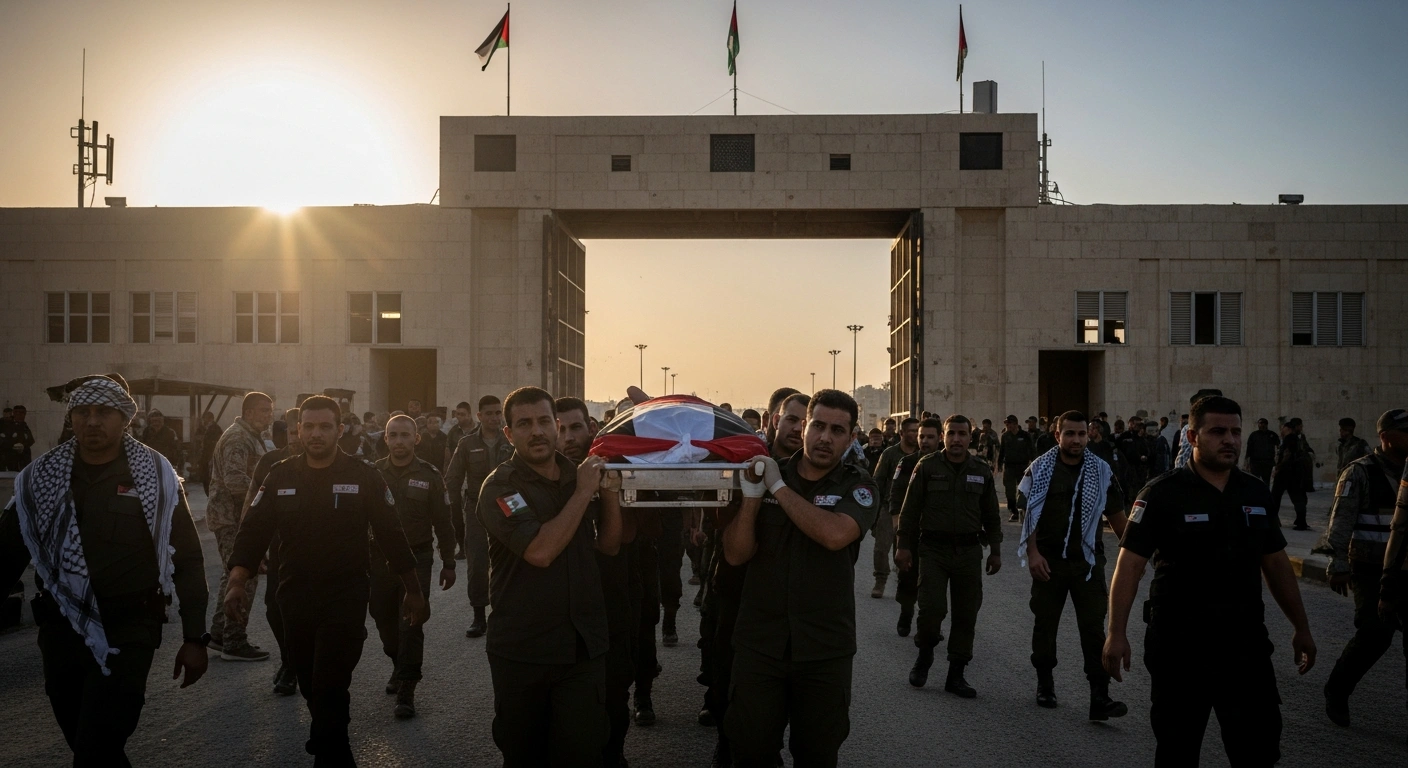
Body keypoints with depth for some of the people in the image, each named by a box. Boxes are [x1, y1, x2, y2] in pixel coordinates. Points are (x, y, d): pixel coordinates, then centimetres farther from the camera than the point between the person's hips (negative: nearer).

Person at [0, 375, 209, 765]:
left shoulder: (156, 476, -5)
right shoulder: (40, 477, 2)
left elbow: (187, 559, -3)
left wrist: (194, 637, -5)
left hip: (128, 632, -4)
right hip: (60, 631, 4)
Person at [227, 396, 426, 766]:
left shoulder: (364, 477, -5)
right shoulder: (280, 476, 2)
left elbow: (391, 535, -2)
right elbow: (254, 532, -1)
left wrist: (413, 591, 1)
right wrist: (236, 583, -16)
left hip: (346, 597, -4)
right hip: (295, 598, 4)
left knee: (330, 691, -10)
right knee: (312, 688, 16)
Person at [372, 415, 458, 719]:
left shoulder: (429, 475, -5)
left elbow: (443, 522, -1)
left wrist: (448, 563, 1)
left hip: (416, 560, -3)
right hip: (379, 560, 3)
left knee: (411, 626, -5)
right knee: (384, 621, 15)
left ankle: (406, 691, 3)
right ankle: (399, 666, 42)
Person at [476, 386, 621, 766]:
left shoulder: (578, 474, 7)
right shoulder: (500, 487, -10)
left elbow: (608, 545, 9)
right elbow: (540, 551, -24)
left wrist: (610, 492, -6)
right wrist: (583, 493, -17)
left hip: (584, 645, 3)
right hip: (521, 649, -3)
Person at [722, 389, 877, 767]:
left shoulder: (858, 487, -4)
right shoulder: (767, 474, 2)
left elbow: (835, 534, -25)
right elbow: (736, 554, -4)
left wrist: (779, 487, -17)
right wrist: (751, 495, -18)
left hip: (825, 648, -1)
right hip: (759, 643, 1)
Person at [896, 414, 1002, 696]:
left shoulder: (982, 472, 7)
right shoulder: (927, 467, -1)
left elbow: (991, 516, 14)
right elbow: (910, 510, 0)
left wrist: (995, 550, 11)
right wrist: (904, 546, -4)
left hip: (969, 551, 3)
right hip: (932, 549, -3)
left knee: (966, 614, 5)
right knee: (932, 608, -14)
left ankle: (956, 675, 17)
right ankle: (924, 654, 15)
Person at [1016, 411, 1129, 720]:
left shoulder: (1101, 471, 1)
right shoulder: (1040, 468, -1)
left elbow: (1116, 516, 6)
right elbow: (1028, 514, -1)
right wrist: (1032, 553, -11)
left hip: (1088, 561, 0)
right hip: (1048, 561, 0)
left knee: (1094, 628, -5)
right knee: (1045, 624, 11)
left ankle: (1100, 696, -5)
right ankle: (1045, 683, 28)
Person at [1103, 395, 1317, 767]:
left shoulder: (1255, 492, 5)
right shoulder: (1163, 494, -10)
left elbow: (1276, 562, 14)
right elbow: (1129, 564, -12)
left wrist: (1301, 627, 15)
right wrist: (1117, 634, -18)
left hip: (1246, 639, 4)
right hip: (1178, 642, -4)